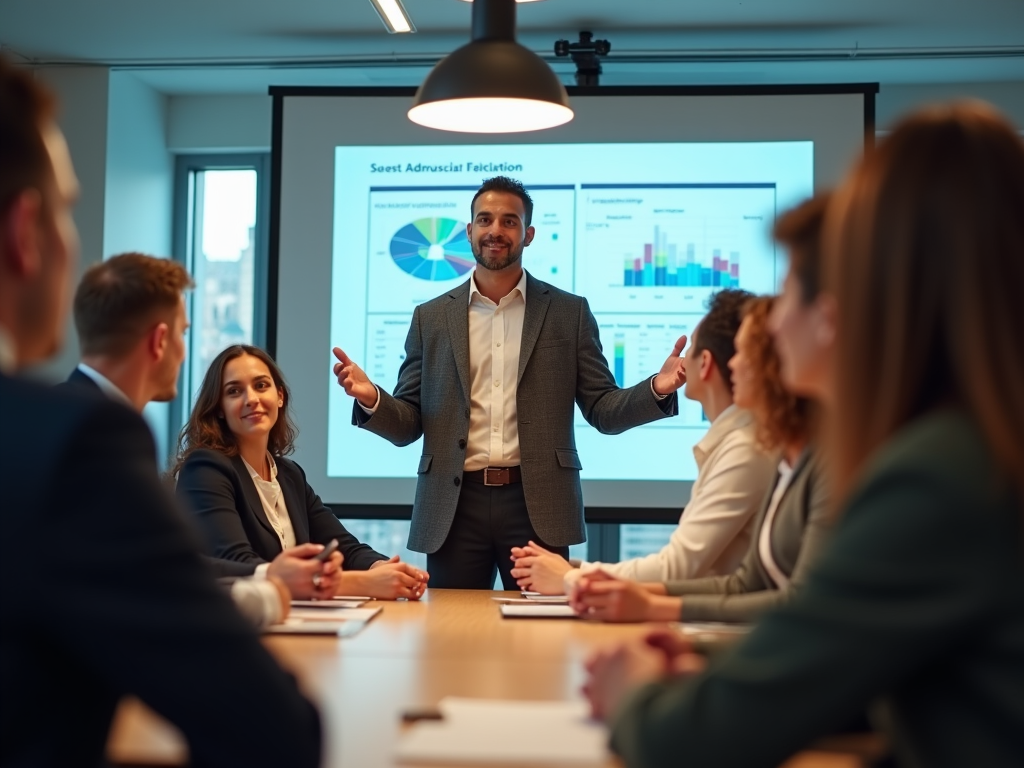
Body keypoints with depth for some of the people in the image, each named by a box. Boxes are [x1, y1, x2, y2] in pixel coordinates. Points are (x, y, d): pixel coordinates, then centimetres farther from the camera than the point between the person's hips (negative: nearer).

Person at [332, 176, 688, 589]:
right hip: (454, 506, 1)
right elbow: (408, 425, 8)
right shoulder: (431, 318, 10)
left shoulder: (569, 312, 7)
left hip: (537, 506, -1)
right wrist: (370, 399, -13)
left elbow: (602, 410, 5)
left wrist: (657, 390, -14)